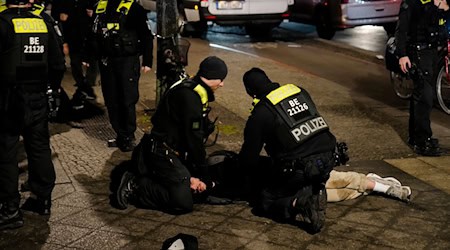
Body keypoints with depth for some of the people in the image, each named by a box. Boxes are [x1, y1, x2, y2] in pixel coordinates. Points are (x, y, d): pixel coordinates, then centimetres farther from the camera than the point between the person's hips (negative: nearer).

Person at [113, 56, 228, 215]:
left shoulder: (194, 92, 12)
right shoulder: (190, 96, -20)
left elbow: (197, 134, 11)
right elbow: (194, 138, -18)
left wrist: (195, 173, 7)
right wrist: (202, 175, -8)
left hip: (175, 151, 11)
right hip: (163, 153, -11)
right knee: (183, 203, -17)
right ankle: (135, 186, -6)